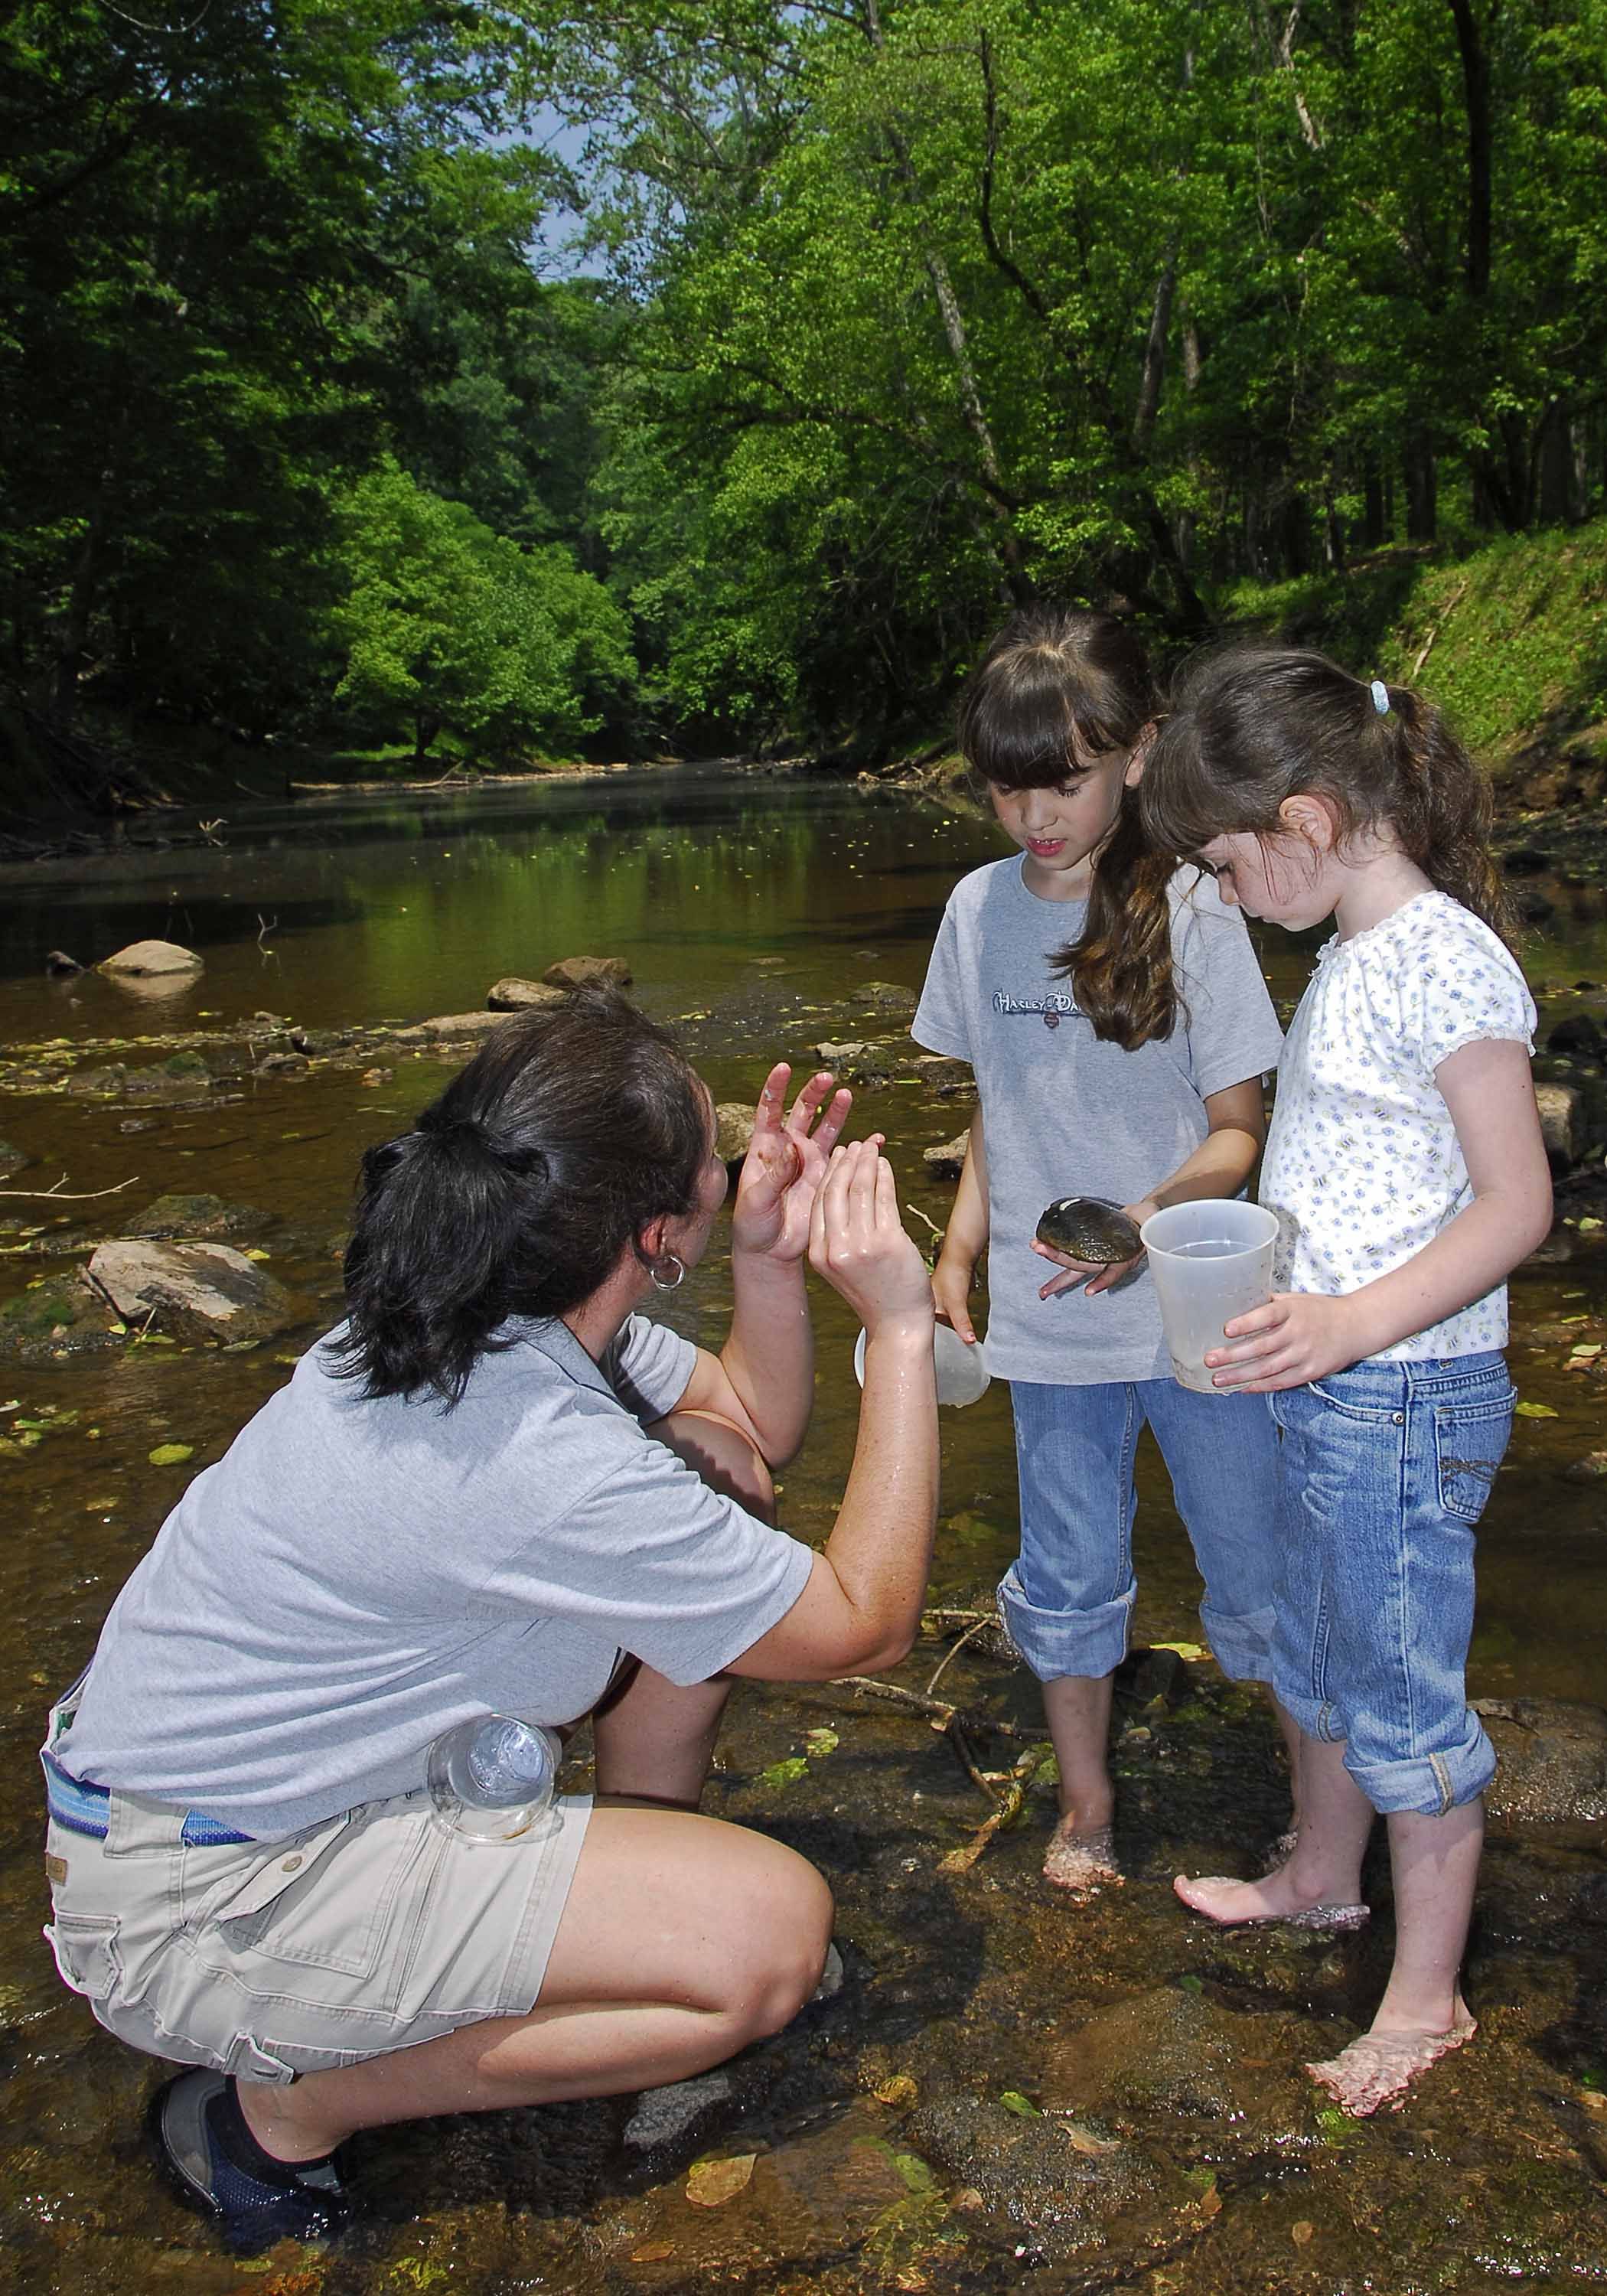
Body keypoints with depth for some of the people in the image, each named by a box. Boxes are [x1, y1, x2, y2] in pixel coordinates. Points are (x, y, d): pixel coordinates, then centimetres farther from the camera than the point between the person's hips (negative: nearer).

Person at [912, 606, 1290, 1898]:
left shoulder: (1191, 913, -11)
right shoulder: (980, 909, 2)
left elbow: (1239, 1130, -8)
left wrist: (1153, 1212, -27)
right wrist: (960, 1254, 9)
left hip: (1195, 1315, -3)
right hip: (1050, 1321, 3)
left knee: (1259, 1572, 8)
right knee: (1068, 1577, 15)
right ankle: (1086, 1803, 36)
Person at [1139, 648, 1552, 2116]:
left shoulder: (1443, 960, -20)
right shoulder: (1352, 957, 9)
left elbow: (1517, 1201, -21)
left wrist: (1354, 1321, -30)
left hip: (1409, 1395, -9)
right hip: (1328, 1388, 9)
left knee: (1404, 1696, 5)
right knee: (1318, 1654, 24)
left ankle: (1427, 1996, 24)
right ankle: (1323, 1876, 46)